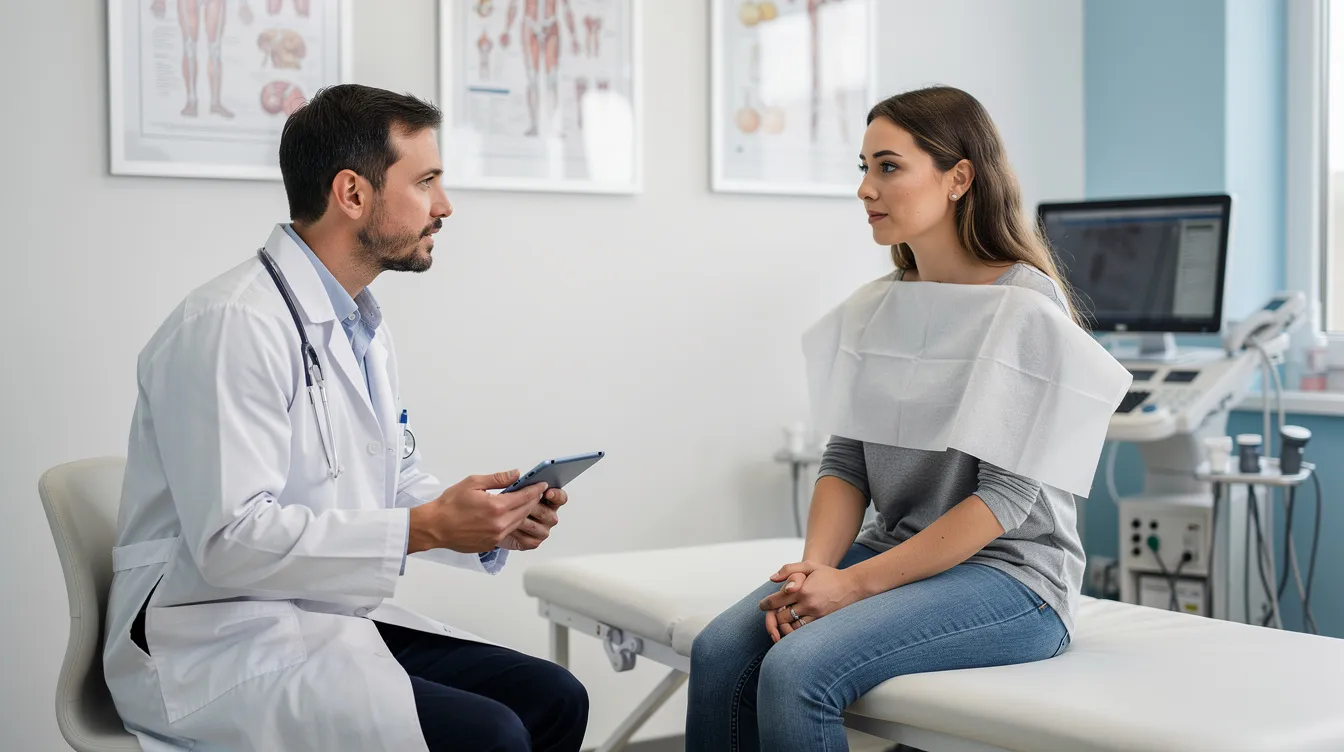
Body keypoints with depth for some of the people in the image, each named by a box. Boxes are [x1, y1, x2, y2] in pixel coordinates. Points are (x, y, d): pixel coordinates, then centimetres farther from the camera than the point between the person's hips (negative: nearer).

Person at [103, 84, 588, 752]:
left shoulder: (364, 327, 13)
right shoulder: (234, 324, -18)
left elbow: (398, 485, 18)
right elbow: (231, 540, -25)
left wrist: (488, 522, -2)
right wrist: (424, 528, -25)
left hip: (333, 622, 9)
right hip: (222, 644, -9)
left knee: (553, 699, -3)